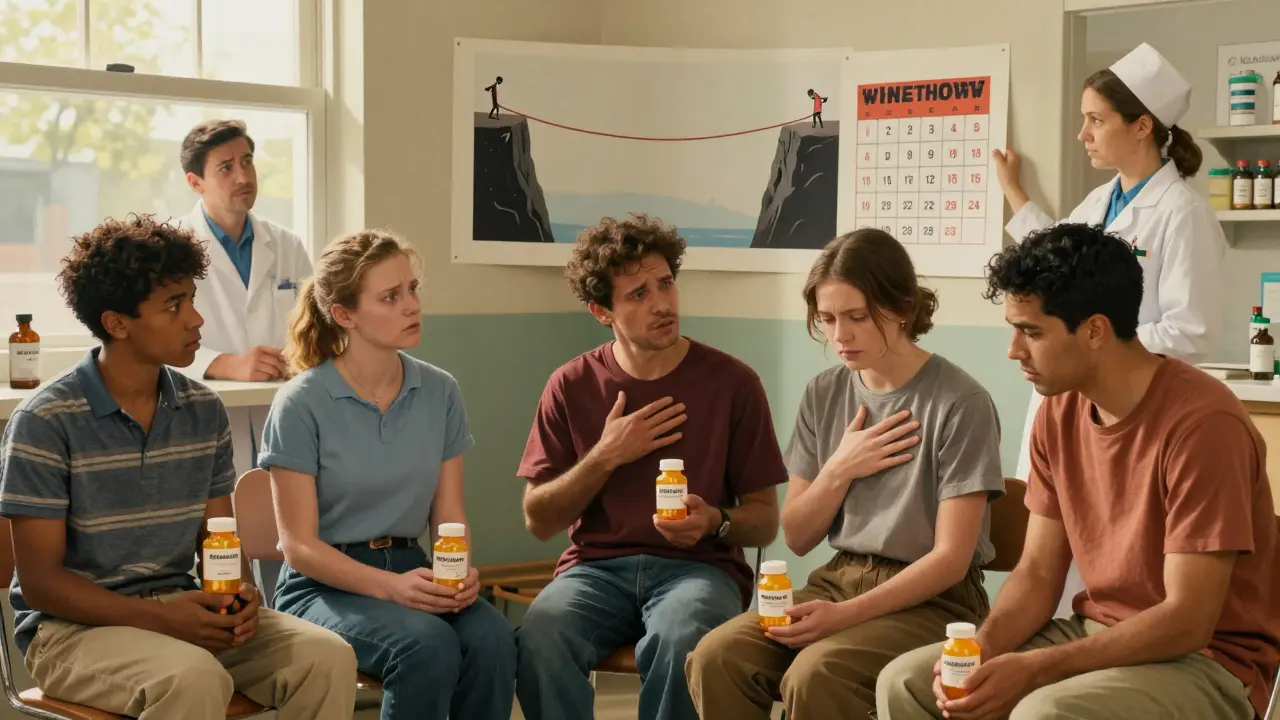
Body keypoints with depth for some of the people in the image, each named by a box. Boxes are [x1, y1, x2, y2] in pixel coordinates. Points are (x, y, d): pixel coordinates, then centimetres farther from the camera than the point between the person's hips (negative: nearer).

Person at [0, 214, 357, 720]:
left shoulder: (204, 411, 6)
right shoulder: (45, 423, -10)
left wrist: (240, 592, -12)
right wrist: (158, 618, -23)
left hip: (183, 607, 5)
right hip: (76, 625, -5)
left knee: (328, 657, -19)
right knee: (196, 678, -36)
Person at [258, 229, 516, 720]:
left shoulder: (440, 392, 4)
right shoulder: (301, 404, -10)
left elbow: (449, 516, 6)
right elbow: (300, 545, -10)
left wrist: (461, 571, -16)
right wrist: (389, 587, -24)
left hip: (411, 571, 4)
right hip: (324, 585, -4)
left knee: (491, 637, -28)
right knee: (428, 644, -33)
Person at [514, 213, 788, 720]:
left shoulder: (732, 382, 0)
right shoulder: (572, 386, 4)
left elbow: (765, 521, 5)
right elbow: (538, 520, 5)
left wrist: (715, 522, -17)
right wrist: (605, 458, -9)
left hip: (700, 566, -1)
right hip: (597, 565, 1)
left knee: (680, 639, -37)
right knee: (539, 637, -32)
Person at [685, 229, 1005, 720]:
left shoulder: (960, 403, -12)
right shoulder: (823, 395, 7)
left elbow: (951, 558, -14)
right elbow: (797, 539, 10)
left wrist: (846, 614, -22)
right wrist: (839, 469, -8)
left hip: (931, 597, -5)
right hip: (838, 580, 6)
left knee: (814, 675, -33)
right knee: (716, 659, -21)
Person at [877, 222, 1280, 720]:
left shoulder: (1201, 423, -22)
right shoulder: (1059, 412, 2)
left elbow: (1188, 620, -23)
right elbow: (1038, 572, 5)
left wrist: (1032, 669, -26)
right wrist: (981, 649, -15)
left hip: (1206, 659, -7)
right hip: (1099, 636, 8)